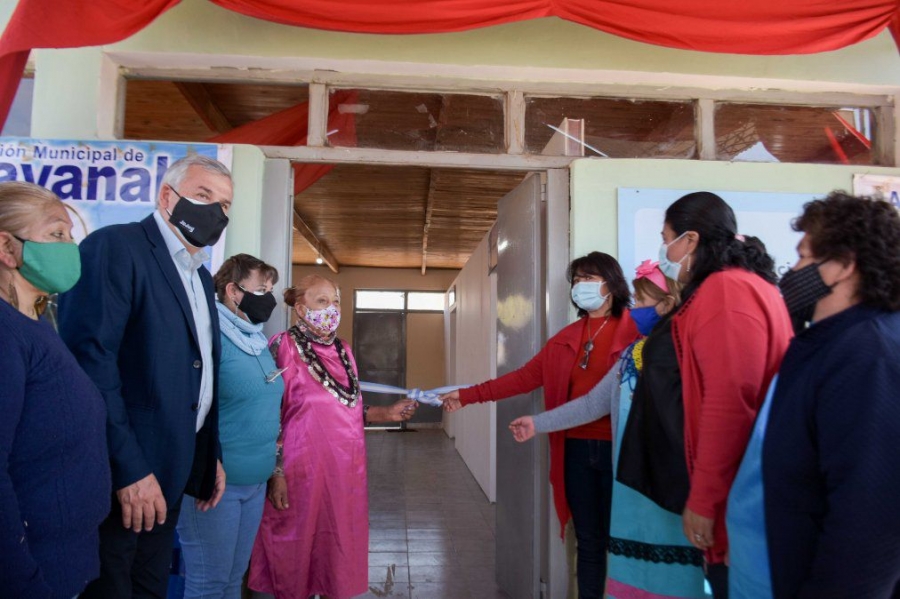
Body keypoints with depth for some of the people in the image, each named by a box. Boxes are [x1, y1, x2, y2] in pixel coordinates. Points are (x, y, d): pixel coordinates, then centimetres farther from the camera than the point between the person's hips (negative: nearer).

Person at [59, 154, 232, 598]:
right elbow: (90, 358, -22)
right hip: (119, 478, -8)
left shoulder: (202, 276, 15)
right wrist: (128, 468, -23)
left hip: (169, 475, 8)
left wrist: (211, 456, 13)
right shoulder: (115, 246, -12)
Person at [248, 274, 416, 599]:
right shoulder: (283, 347, -8)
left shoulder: (343, 351, 11)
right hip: (302, 470, -6)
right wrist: (275, 473, -15)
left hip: (346, 468, 6)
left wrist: (386, 413, 4)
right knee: (297, 548, 8)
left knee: (341, 545, 14)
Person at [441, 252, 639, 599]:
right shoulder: (567, 338, 11)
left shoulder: (636, 331, -6)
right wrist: (467, 396, 7)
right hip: (576, 450, 5)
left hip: (619, 449, -5)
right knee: (588, 541, 14)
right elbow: (524, 378, 10)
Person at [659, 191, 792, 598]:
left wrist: (703, 500, -18)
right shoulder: (746, 283, 13)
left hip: (737, 499, -9)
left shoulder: (725, 289, -17)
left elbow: (729, 404, -24)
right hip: (746, 490, 9)